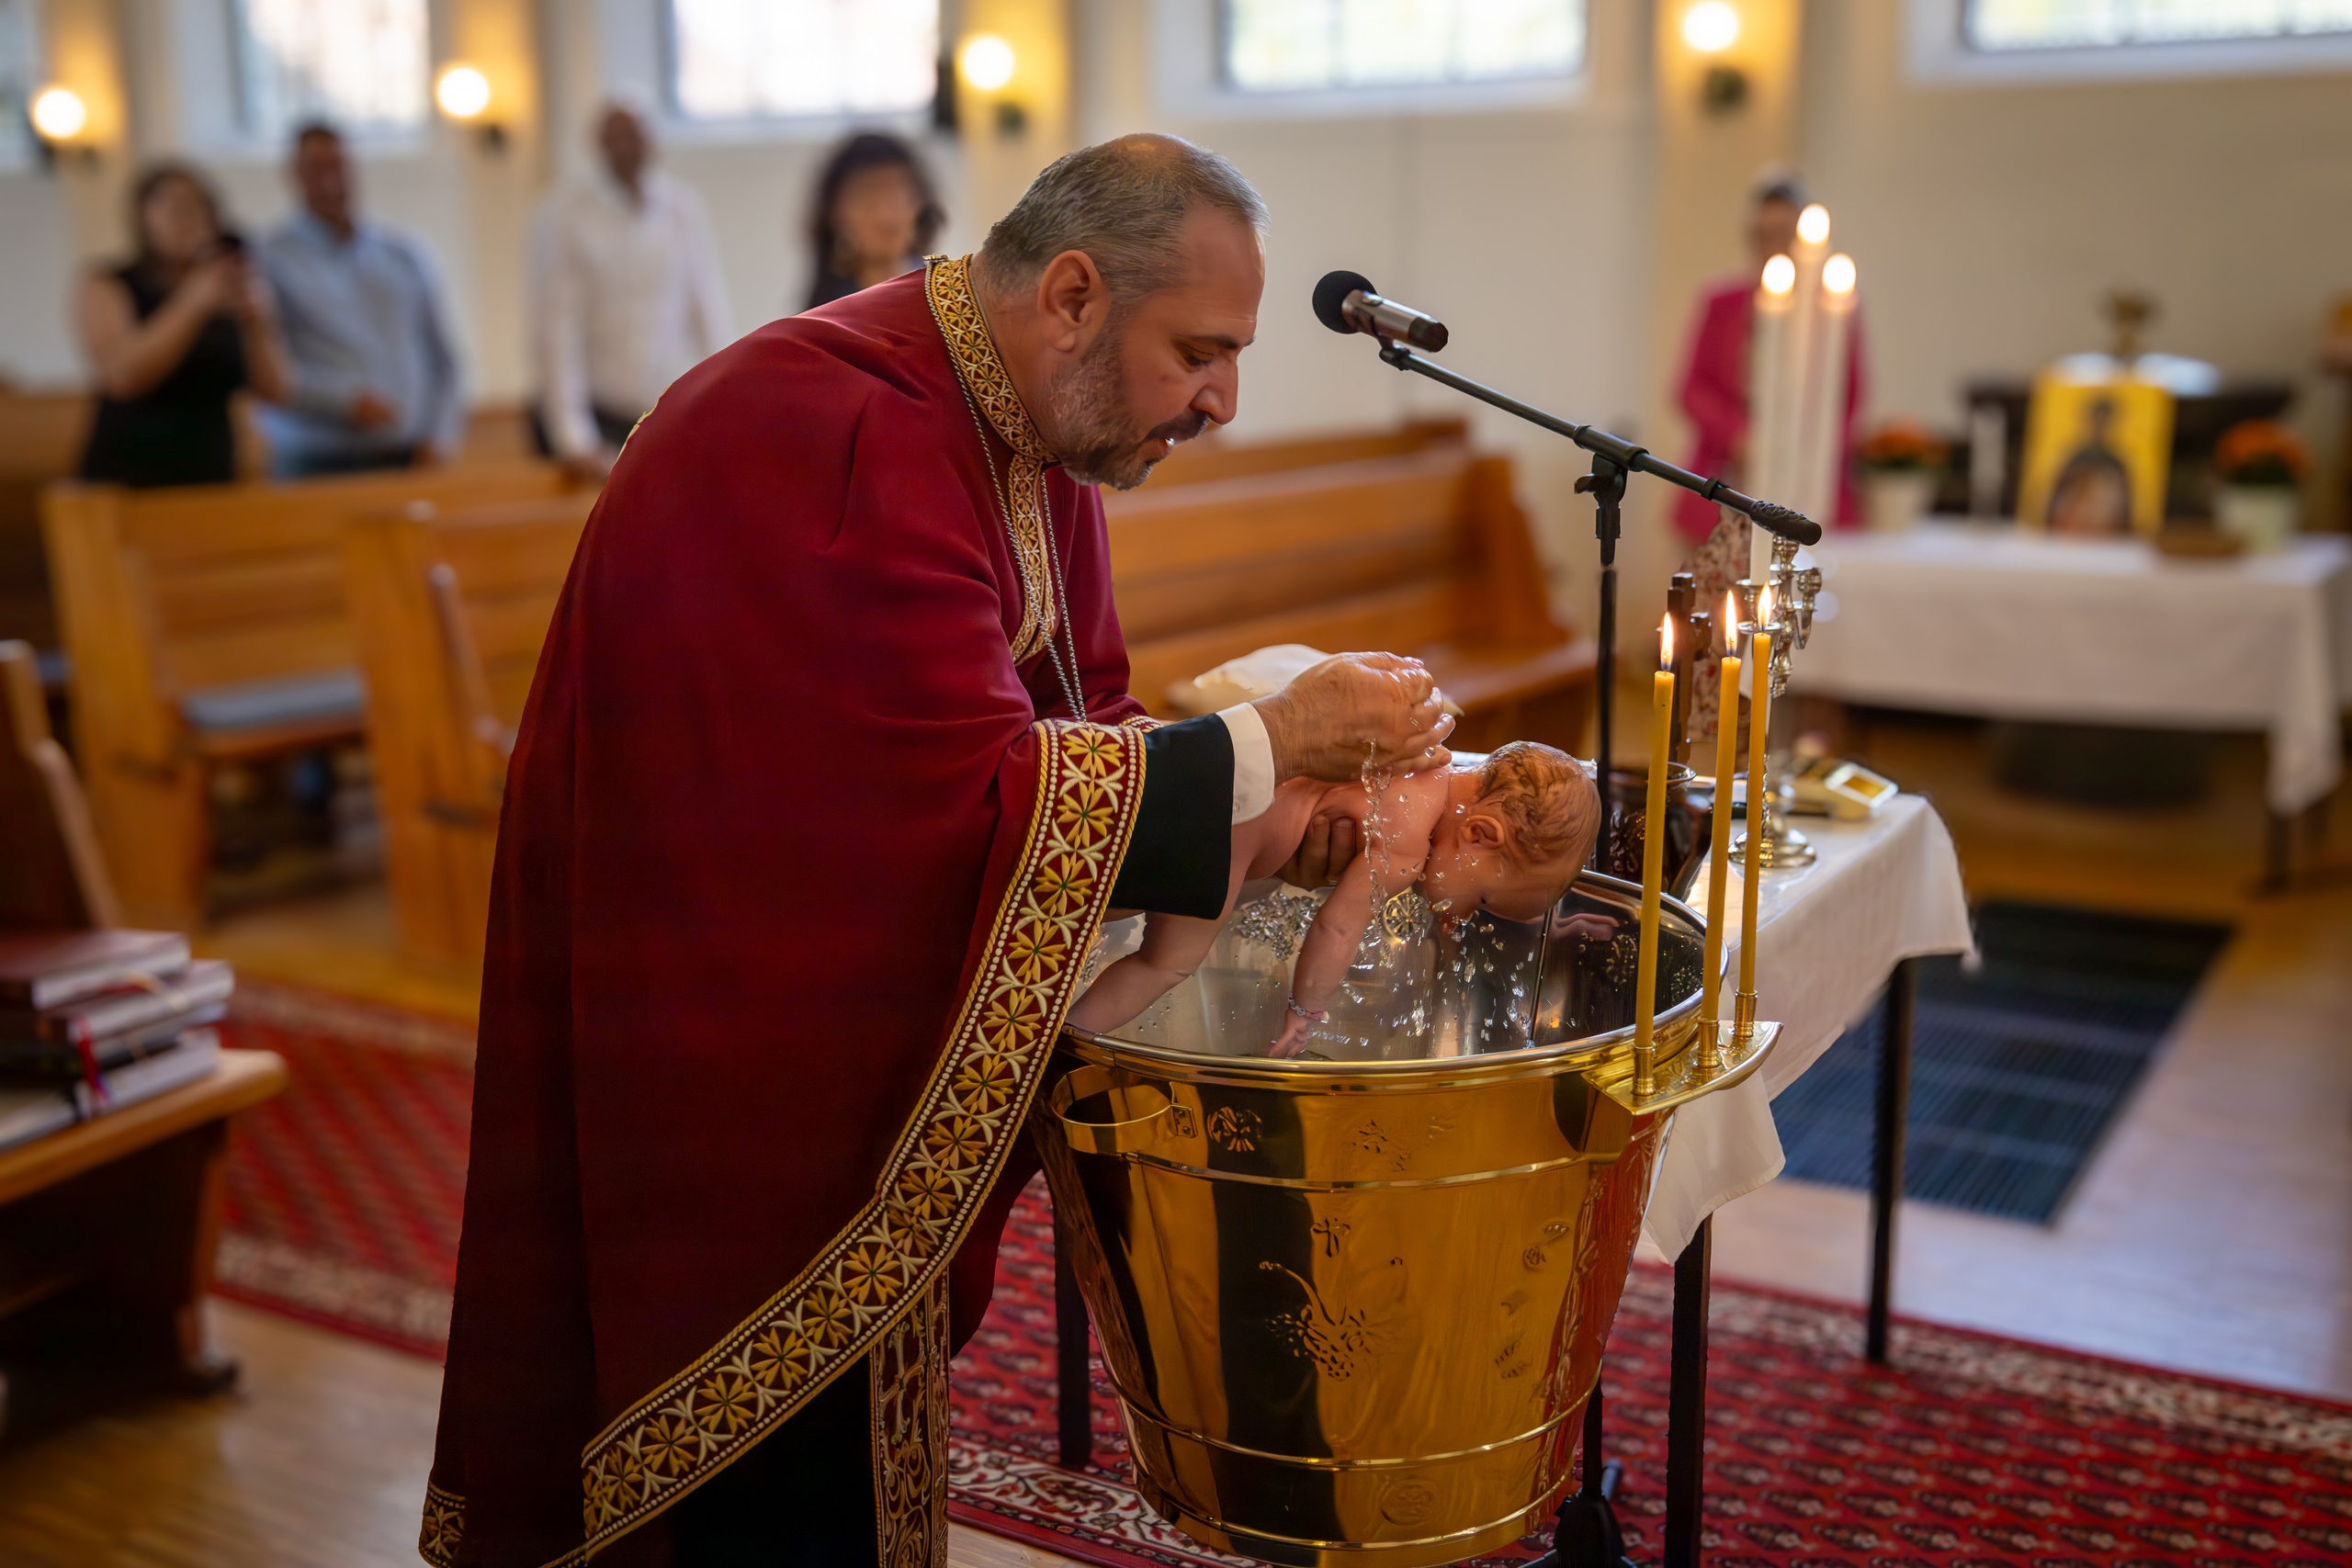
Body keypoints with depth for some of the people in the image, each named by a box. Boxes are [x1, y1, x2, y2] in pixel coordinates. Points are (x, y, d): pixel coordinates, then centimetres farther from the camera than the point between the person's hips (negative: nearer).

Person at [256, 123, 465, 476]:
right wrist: (344, 400, -17)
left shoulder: (403, 255, 16)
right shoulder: (271, 259, 2)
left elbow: (442, 357, 16)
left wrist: (440, 438, 3)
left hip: (410, 458, 3)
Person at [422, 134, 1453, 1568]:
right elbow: (989, 805, -29)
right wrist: (1279, 737, -21)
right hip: (726, 1063, -9)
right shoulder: (847, 439, -26)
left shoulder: (1035, 437, 5)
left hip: (877, 1057, 9)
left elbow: (1083, 725, 5)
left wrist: (1319, 820, -9)